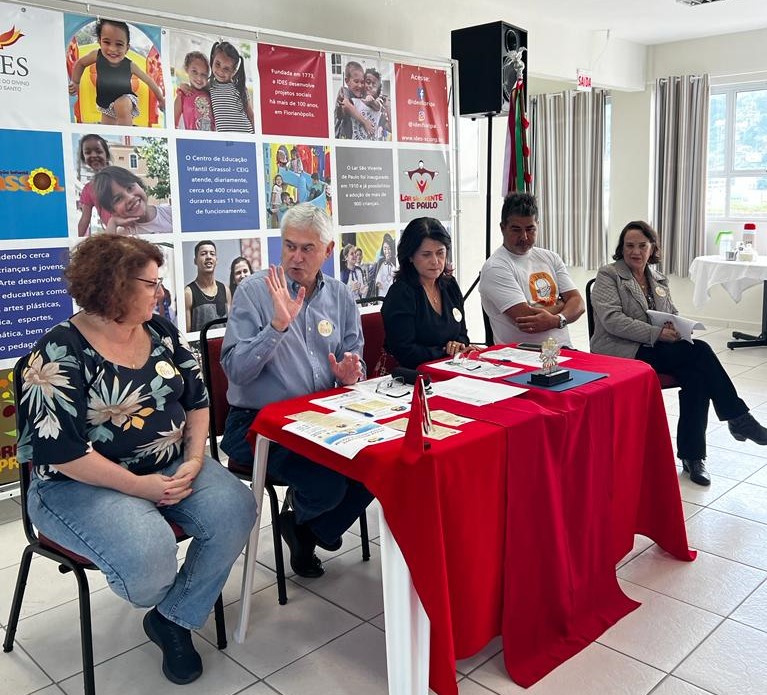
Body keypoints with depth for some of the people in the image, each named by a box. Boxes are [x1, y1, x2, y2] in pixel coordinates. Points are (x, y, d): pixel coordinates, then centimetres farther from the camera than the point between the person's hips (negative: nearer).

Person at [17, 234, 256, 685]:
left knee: (236, 510, -20)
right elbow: (58, 450, -20)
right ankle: (165, 604, 8)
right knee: (148, 553, -32)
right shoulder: (61, 352, -15)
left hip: (171, 466, 6)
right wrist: (138, 485, -20)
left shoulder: (161, 332, 4)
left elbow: (197, 399, 8)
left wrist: (193, 462, -9)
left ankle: (174, 619, -1)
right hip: (84, 483, -5)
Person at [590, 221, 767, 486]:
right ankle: (738, 417, -10)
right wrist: (657, 333, -21)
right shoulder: (608, 275, 0)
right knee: (700, 350, -24)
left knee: (697, 376, -25)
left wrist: (677, 327, -5)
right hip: (622, 352, -6)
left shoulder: (658, 279, 20)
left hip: (656, 349, 6)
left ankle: (692, 455, -16)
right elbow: (612, 320, -14)